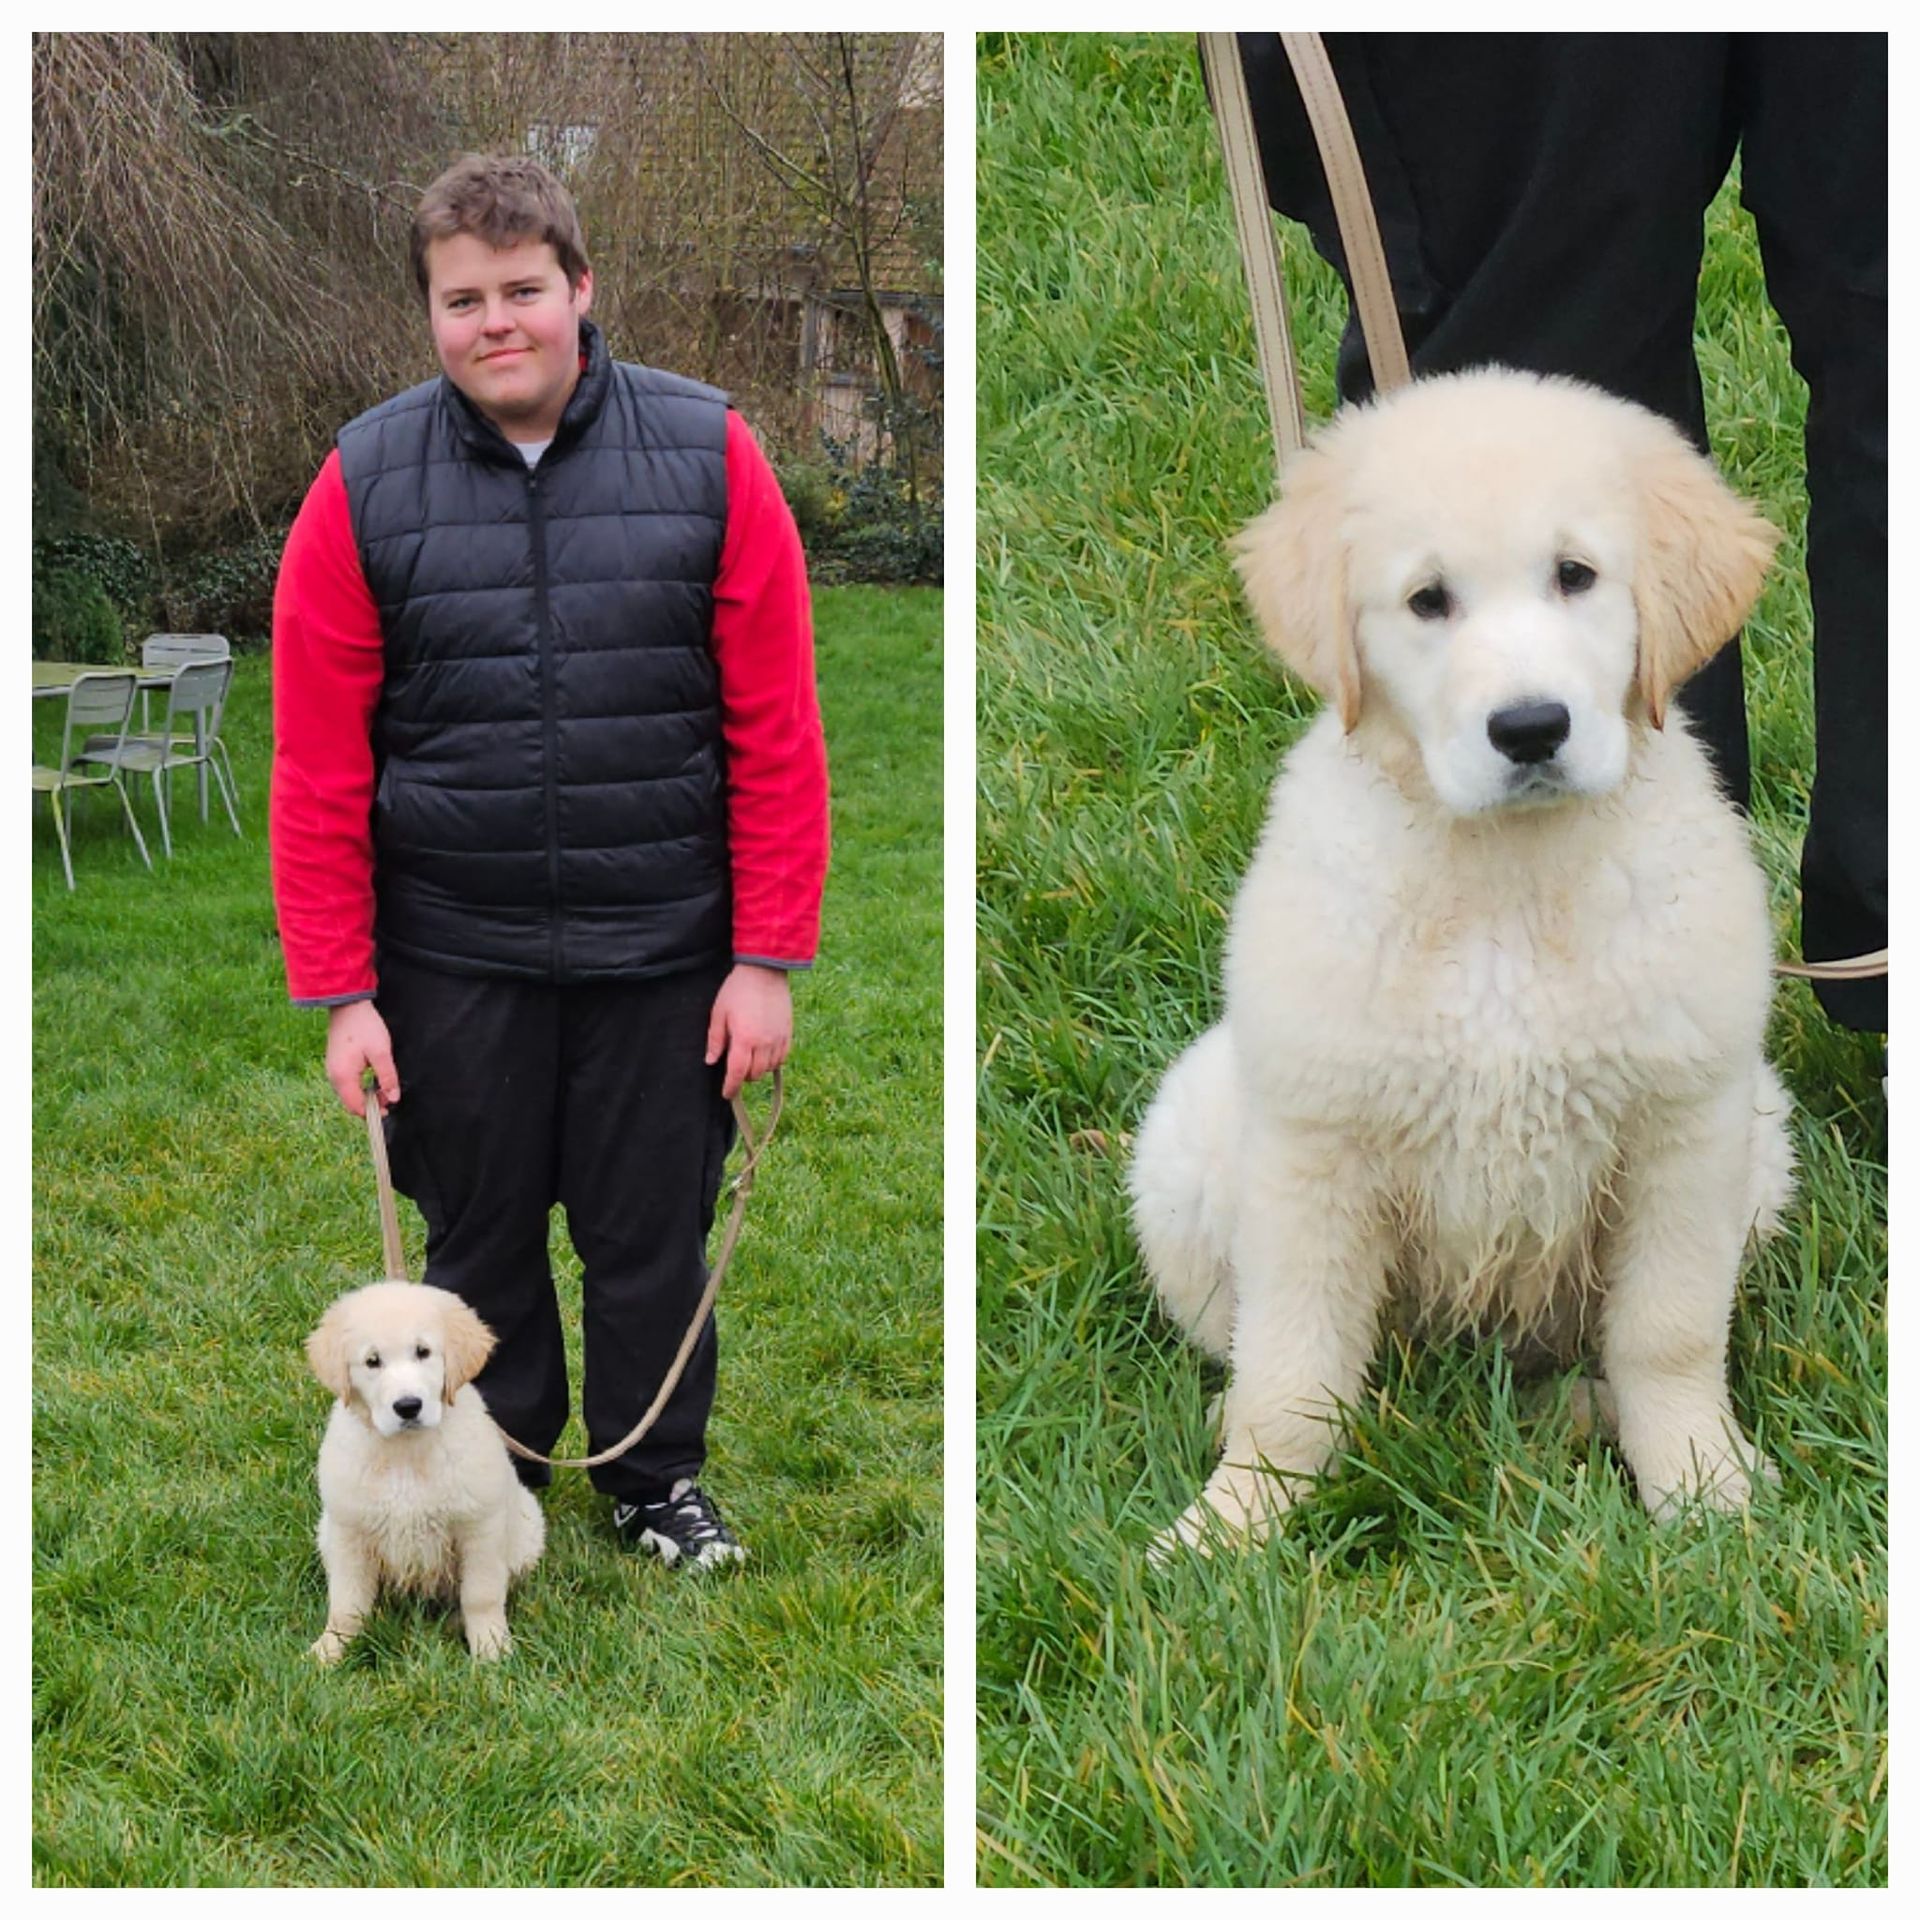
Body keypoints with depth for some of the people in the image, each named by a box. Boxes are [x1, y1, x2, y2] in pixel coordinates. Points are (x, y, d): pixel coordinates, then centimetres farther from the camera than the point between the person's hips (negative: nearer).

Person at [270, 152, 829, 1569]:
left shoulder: (708, 457, -5)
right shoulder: (365, 484, -4)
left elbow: (777, 732, -4)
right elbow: (319, 764, -2)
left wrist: (770, 958, -6)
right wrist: (338, 989, -5)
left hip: (663, 948, 0)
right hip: (453, 957, 1)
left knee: (652, 1236, 12)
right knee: (480, 1237, 14)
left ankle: (657, 1479, 34)